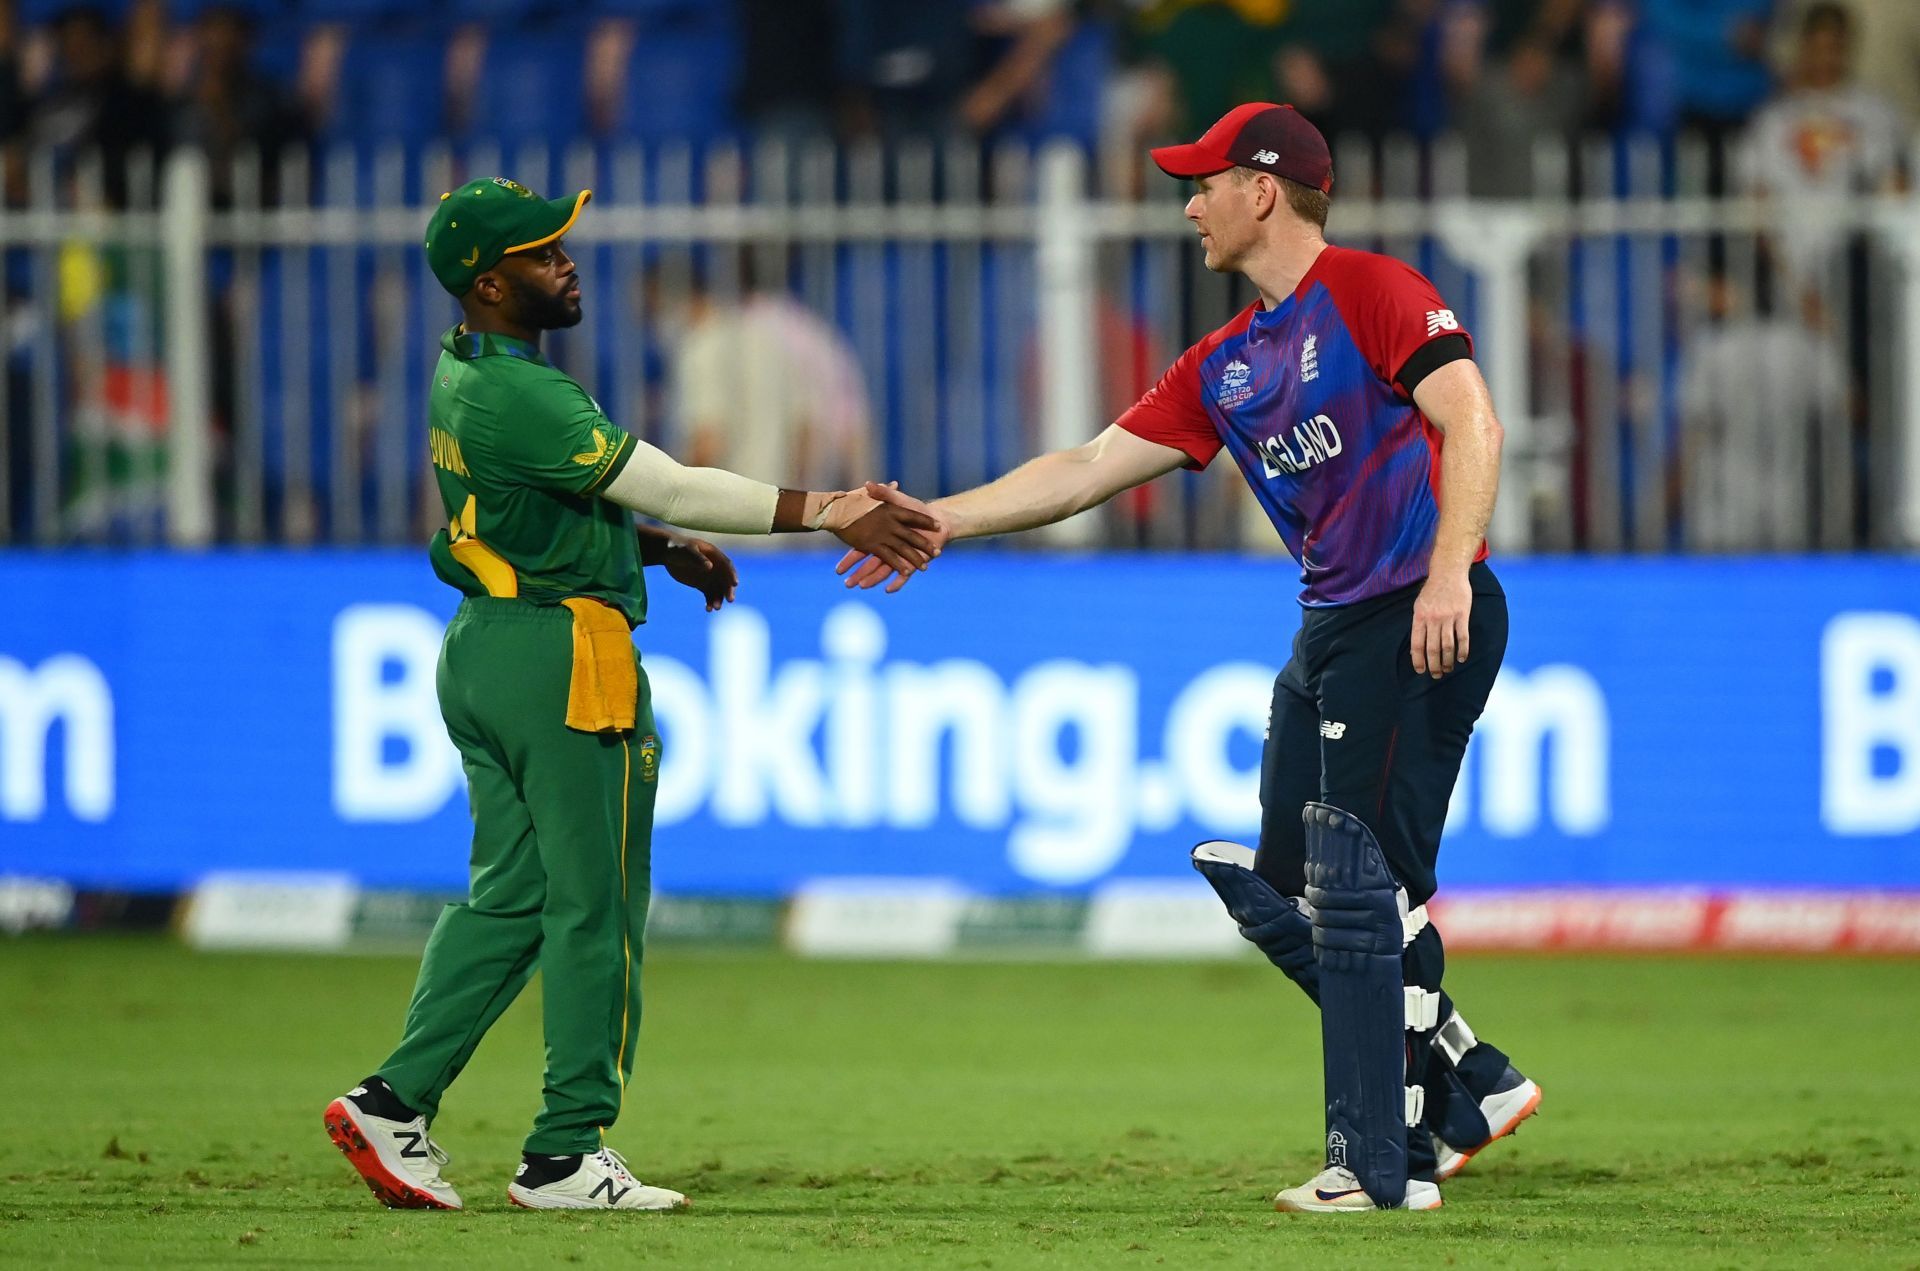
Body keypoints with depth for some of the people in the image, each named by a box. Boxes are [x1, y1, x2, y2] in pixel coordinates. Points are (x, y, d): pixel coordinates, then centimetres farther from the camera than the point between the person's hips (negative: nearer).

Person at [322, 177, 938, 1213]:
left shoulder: (464, 375, 10)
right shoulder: (520, 397, -21)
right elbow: (671, 488, -23)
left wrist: (661, 548, 9)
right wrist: (828, 514, -20)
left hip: (482, 650, 9)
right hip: (565, 660, -9)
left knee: (509, 893, 14)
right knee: (594, 909, 0)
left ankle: (395, 1100, 6)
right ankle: (565, 1156, 3)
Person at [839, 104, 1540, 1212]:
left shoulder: (1371, 292, -8)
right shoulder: (1225, 367, 18)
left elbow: (1472, 423, -19)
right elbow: (1090, 469, 18)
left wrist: (1447, 574, -30)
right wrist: (942, 521, 12)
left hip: (1426, 626, -9)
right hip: (1331, 628, 9)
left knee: (1359, 890, -9)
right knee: (1280, 887, 9)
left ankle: (1382, 1164, -4)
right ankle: (1470, 1088, 16)